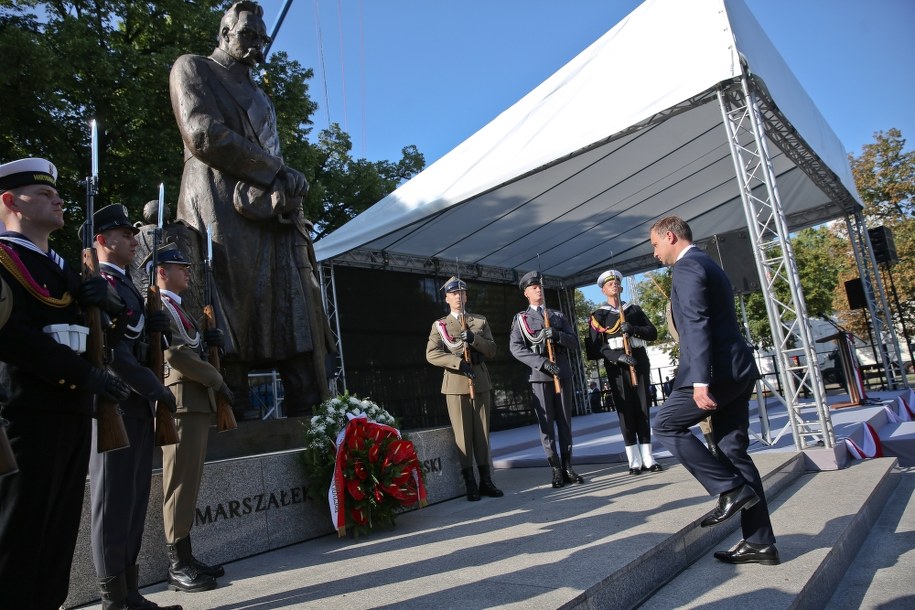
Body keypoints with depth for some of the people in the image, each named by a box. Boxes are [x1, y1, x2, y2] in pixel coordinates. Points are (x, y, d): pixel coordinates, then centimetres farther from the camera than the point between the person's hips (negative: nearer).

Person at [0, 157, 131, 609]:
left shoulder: (59, 266, 21)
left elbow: (129, 316, 16)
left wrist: (106, 297, -6)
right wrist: (84, 374, -17)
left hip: (72, 411, 8)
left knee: (59, 534, 13)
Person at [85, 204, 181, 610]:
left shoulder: (124, 284, 20)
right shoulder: (101, 284, -10)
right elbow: (113, 351, -19)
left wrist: (151, 323, -2)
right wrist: (158, 390, -12)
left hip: (137, 405, 9)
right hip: (115, 404, -9)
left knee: (134, 499, 12)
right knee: (112, 500, -1)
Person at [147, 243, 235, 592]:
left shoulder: (175, 307, 23)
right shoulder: (158, 304, -7)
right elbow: (175, 353, -19)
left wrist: (206, 340, 6)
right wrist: (218, 381, -11)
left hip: (196, 403, 10)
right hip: (181, 403, -10)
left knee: (189, 482, 11)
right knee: (181, 483, -6)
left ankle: (184, 557, 19)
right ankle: (178, 566, 2)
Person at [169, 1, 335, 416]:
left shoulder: (256, 94, 34)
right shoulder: (192, 68, 12)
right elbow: (204, 135, -6)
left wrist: (286, 183, 3)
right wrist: (276, 174, -4)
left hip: (274, 214, 7)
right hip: (223, 209, -7)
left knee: (297, 316, -4)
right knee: (230, 317, -13)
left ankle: (309, 416, -5)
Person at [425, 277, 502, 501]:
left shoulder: (480, 322, 14)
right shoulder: (439, 325, 8)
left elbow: (492, 350, 6)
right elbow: (431, 354, -6)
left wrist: (474, 339, -13)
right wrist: (459, 362, -18)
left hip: (480, 382, 2)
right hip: (455, 383, -2)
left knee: (482, 432, 5)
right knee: (462, 434, -1)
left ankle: (486, 481, 13)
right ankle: (470, 484, 6)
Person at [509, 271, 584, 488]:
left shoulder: (558, 316, 16)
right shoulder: (520, 319, 7)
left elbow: (574, 343, 9)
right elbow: (516, 348, -7)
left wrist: (557, 335, -12)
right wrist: (543, 362, -18)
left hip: (563, 374, 3)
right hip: (540, 376, -3)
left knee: (565, 421, 6)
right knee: (546, 423, -2)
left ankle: (568, 468, 12)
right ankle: (556, 470, 4)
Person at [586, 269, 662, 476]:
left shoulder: (635, 310, 16)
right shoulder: (598, 316, 6)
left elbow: (653, 333, 7)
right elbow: (595, 347, -3)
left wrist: (633, 329, -12)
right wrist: (617, 355, -18)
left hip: (639, 361, 3)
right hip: (616, 365, -2)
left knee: (642, 408, 3)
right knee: (625, 410, -4)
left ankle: (648, 458, 8)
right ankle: (635, 461, 1)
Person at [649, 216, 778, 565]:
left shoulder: (687, 267, -9)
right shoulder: (708, 264, 22)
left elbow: (698, 325, -19)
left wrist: (701, 381, -23)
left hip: (716, 370, -10)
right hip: (737, 370, 10)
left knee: (666, 425, 2)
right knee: (733, 449, 9)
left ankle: (730, 488, 0)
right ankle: (760, 542, 13)